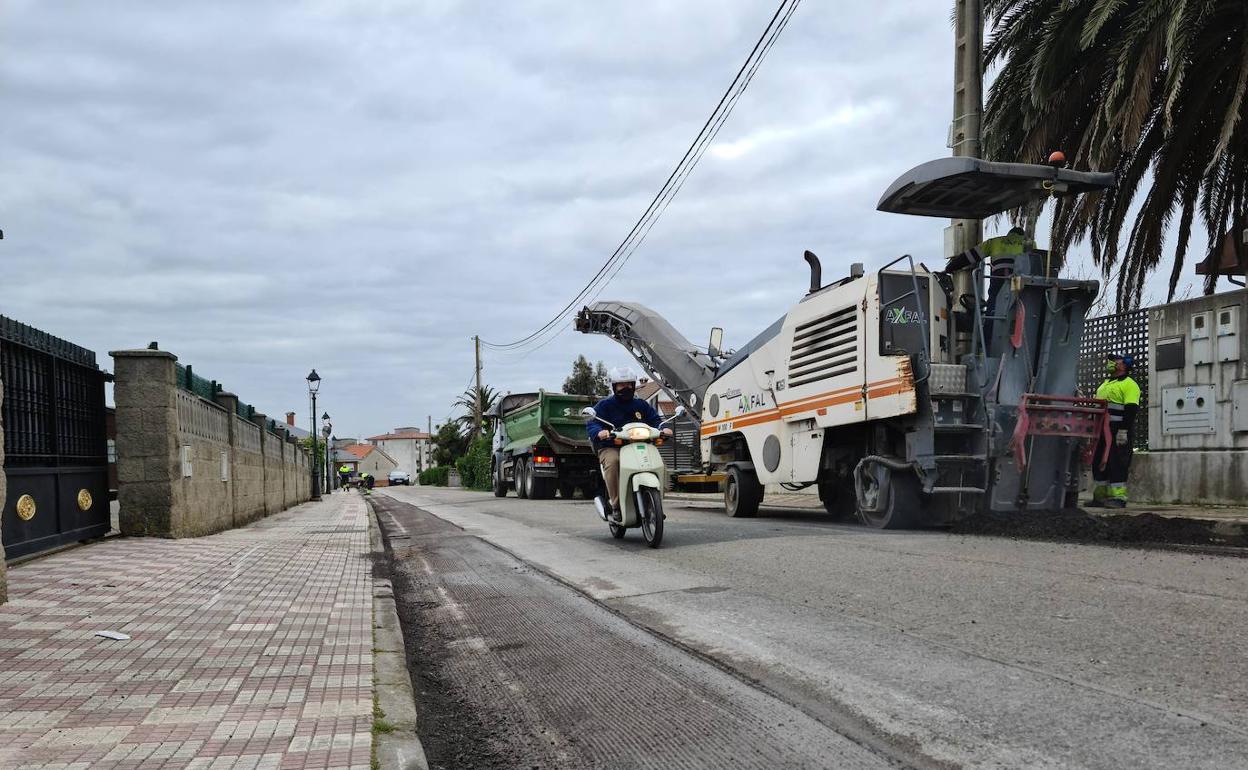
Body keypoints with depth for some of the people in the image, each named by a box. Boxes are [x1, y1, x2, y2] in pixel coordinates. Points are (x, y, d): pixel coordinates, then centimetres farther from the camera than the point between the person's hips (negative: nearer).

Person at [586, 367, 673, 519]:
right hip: (610, 448, -3)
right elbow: (591, 424, -6)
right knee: (613, 462, -37)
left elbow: (655, 420, 14)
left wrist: (663, 428, -9)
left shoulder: (641, 405, 19)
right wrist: (599, 432, -30)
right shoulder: (604, 405, 5)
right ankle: (616, 506, -32)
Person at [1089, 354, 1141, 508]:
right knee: (1098, 462, 8)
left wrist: (1123, 431, -23)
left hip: (1118, 430, -9)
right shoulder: (1104, 385, 23)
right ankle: (1100, 496, 13)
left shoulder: (1129, 384, -5)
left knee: (1117, 463, -9)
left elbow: (1131, 410, -14)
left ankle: (1118, 497, -7)